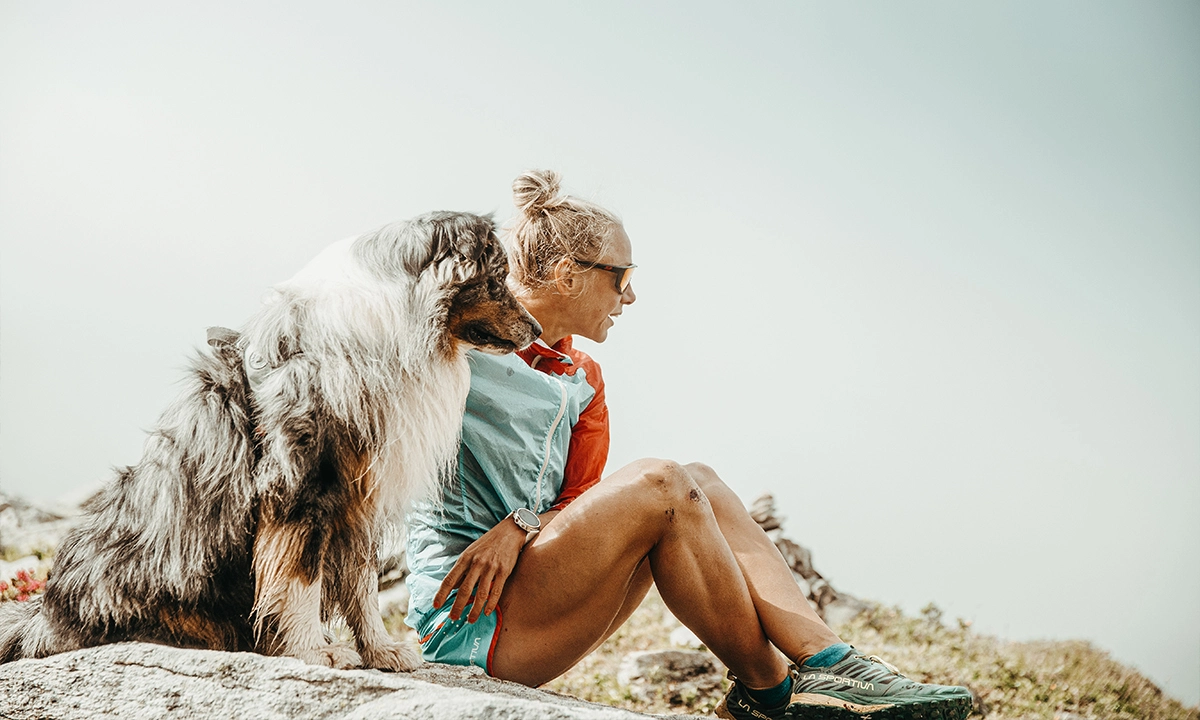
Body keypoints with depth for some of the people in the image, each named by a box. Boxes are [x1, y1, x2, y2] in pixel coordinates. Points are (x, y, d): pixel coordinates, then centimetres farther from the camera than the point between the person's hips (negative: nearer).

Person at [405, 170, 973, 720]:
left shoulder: (581, 381, 16)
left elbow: (574, 503, 6)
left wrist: (518, 527, -15)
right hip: (466, 618, -7)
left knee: (698, 484, -10)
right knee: (659, 484, -24)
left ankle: (831, 660, -18)